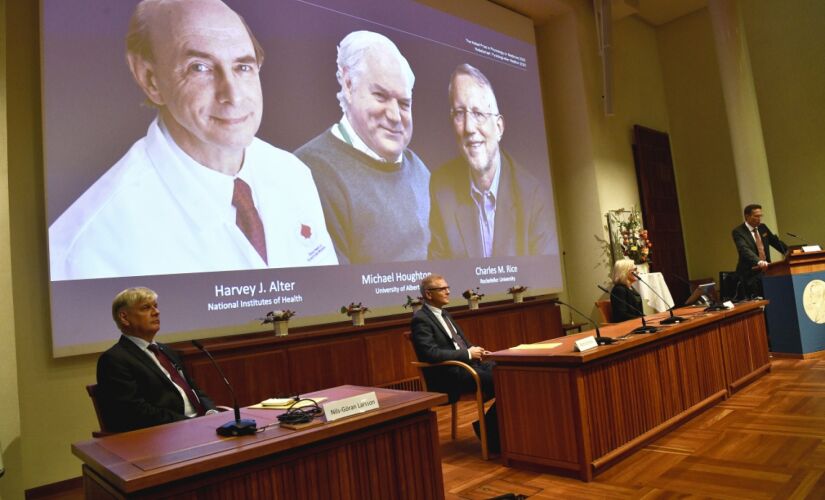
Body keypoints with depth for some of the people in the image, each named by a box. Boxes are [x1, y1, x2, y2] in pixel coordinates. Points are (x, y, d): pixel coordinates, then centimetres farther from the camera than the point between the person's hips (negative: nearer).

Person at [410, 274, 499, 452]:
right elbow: (431, 353, -21)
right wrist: (468, 354, -17)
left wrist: (475, 351, 2)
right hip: (448, 375, -9)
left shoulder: (443, 314, 18)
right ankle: (489, 431, -3)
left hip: (466, 363, 9)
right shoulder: (420, 319, -10)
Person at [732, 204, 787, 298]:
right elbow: (745, 250, -27)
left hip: (766, 271, 6)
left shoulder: (762, 227, 11)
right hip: (750, 276, -6)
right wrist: (759, 262, -42)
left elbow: (776, 242, 21)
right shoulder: (738, 232, -12)